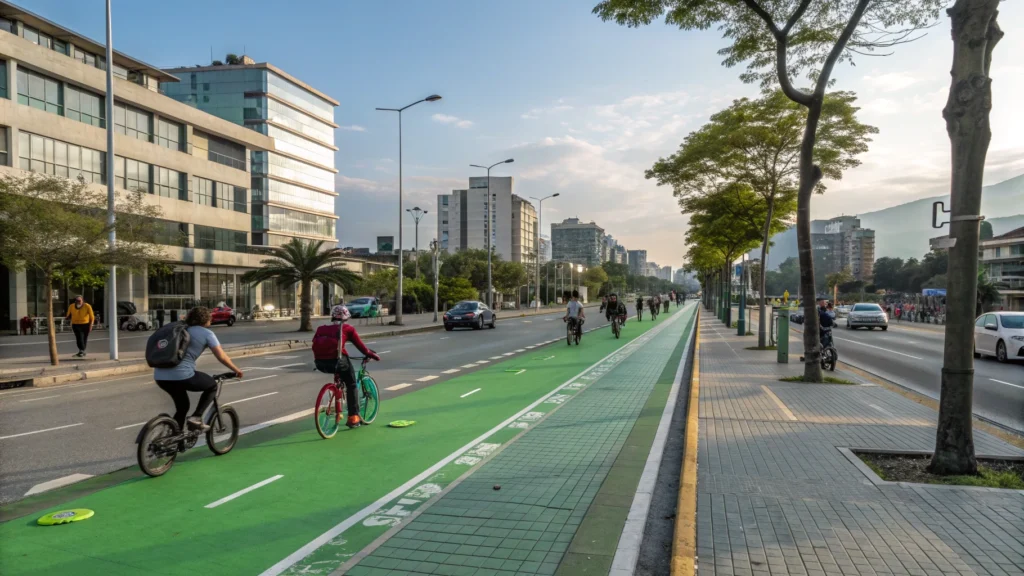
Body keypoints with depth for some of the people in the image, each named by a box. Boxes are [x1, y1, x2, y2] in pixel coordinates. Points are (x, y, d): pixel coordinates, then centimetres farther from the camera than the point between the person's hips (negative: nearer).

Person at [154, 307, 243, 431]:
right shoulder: (206, 333, 6)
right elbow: (221, 356, 1)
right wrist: (236, 370, 14)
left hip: (160, 376, 7)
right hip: (181, 375, -7)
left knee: (182, 407, 27)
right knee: (212, 385, 19)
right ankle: (196, 417, 6)